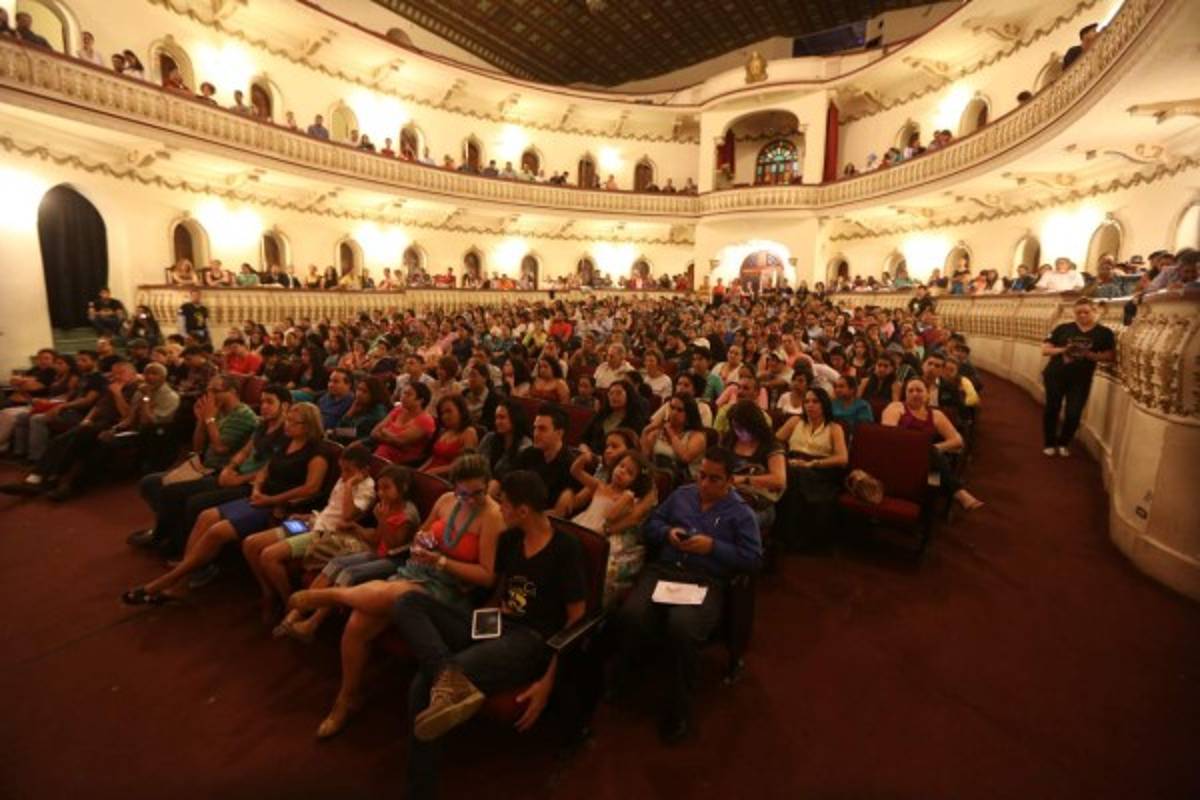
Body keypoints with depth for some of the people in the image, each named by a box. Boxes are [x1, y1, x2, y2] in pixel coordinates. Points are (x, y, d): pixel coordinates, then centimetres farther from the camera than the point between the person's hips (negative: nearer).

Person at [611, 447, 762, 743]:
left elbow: (754, 559, 0)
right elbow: (649, 525, 22)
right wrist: (668, 532, -1)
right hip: (663, 570, 3)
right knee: (630, 615, -28)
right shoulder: (682, 494, 19)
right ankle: (618, 683, 0)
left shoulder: (741, 513, 9)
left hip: (706, 582, -3)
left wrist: (713, 546, -10)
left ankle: (678, 710, -10)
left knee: (682, 628, -35)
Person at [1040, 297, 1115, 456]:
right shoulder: (1063, 328, 1)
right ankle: (1049, 443, 21)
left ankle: (1063, 443, 22)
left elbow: (1110, 357, -3)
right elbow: (1045, 349, 1)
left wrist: (1090, 355, -19)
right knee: (1051, 409, 7)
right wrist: (1062, 349, -17)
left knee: (1073, 414, 0)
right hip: (1055, 376, 0)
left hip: (1081, 380, 0)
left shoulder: (1105, 333, 1)